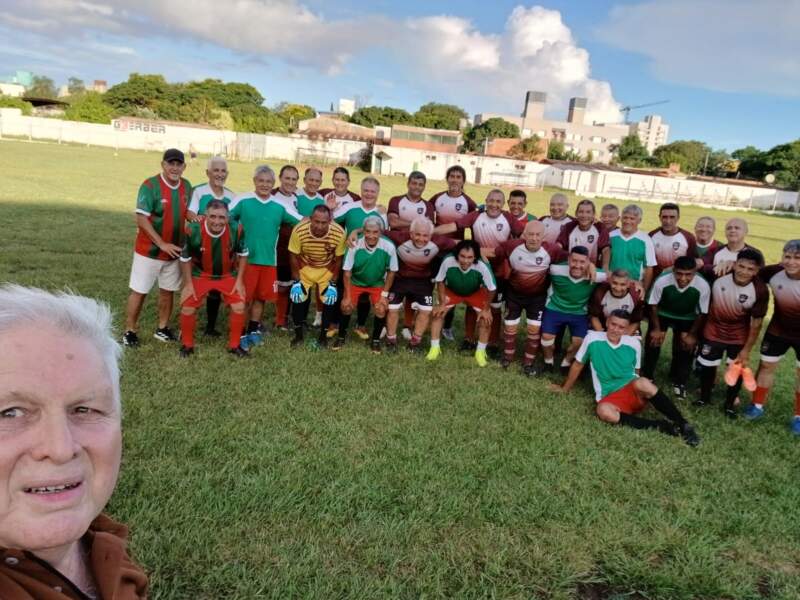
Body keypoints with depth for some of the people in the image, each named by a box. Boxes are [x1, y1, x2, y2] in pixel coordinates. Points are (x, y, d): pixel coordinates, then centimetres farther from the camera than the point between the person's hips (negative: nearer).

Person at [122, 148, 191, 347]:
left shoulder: (187, 187, 3)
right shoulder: (150, 186, -15)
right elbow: (141, 219, -19)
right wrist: (162, 244, -23)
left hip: (174, 251, 5)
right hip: (149, 251, -5)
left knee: (168, 291, 13)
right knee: (139, 291, 2)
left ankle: (162, 329, 28)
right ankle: (129, 331, 14)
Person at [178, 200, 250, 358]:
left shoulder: (236, 229, -25)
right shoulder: (194, 230, -28)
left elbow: (242, 254, -4)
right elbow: (185, 258, -9)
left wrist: (239, 280, -6)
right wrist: (188, 283, -9)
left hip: (228, 275, 1)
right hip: (200, 274, -1)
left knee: (239, 306, -6)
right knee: (188, 308, -5)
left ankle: (234, 345, 14)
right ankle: (187, 345, 18)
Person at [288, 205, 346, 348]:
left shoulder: (339, 233, -32)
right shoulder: (299, 231, -33)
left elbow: (338, 259, -13)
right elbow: (293, 256, -15)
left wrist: (333, 282, -10)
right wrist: (296, 280, -13)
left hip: (327, 270, 0)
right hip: (304, 268, 0)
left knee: (329, 300, -3)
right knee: (298, 298, -5)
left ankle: (323, 335, 17)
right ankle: (298, 335, 14)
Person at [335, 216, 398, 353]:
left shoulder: (389, 247, -26)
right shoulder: (354, 246, -26)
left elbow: (391, 272, -10)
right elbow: (347, 272, -14)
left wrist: (384, 294, -11)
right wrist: (347, 296, -15)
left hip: (377, 284, 0)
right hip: (356, 282, 0)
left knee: (381, 310, -15)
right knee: (346, 307, -13)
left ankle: (376, 340, 11)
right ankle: (341, 336, 14)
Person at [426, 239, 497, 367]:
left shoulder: (483, 266, -41)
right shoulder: (448, 261, -38)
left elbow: (491, 289, -22)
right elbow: (440, 281, -17)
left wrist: (486, 309, -14)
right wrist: (442, 303, -15)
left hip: (476, 292, -1)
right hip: (452, 290, 1)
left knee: (486, 319, -11)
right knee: (437, 313, -10)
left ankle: (480, 352, 8)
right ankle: (435, 348, 6)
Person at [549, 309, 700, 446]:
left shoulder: (634, 343, 1)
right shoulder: (592, 338, -5)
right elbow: (578, 365, 8)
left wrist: (647, 392, 6)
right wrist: (565, 389, 16)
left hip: (634, 392, 1)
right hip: (610, 397, 0)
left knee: (643, 383, -36)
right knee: (603, 411, -38)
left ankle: (683, 425, -24)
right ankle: (660, 426, -26)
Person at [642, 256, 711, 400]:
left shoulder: (703, 286, -35)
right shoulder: (662, 281, -37)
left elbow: (702, 313, -16)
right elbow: (653, 305, -16)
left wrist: (692, 334, -9)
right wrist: (657, 328, -9)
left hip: (687, 318, 1)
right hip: (662, 314, 0)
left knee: (685, 350, 3)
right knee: (652, 344, 3)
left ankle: (679, 382, 26)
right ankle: (646, 377, 25)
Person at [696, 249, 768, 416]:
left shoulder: (760, 291, -24)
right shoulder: (719, 275, -25)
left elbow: (756, 323, -14)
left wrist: (746, 350, -9)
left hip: (739, 337, -1)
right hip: (713, 332, 1)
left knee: (737, 370, 10)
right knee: (707, 366, 13)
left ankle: (730, 404, 34)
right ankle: (704, 397, 38)